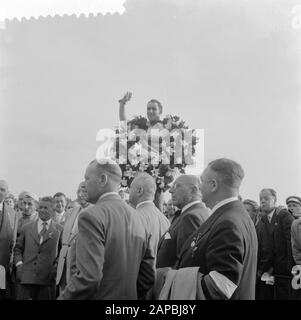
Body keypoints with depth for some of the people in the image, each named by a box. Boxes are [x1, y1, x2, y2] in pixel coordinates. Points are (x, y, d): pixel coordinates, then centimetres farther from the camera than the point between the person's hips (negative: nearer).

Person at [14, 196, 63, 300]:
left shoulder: (59, 229, 5)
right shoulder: (27, 228, 14)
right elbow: (18, 249, 17)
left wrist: (57, 265, -6)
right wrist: (19, 264, 2)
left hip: (47, 279, -1)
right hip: (27, 277, 2)